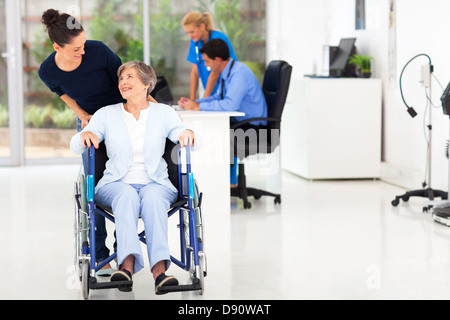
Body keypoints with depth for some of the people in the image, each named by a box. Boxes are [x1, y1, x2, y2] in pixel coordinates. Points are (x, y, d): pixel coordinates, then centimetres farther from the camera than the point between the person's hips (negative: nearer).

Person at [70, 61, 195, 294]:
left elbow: (189, 141, 3)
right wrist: (85, 135, -19)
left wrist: (187, 133, -22)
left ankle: (159, 268, -53)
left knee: (153, 196, -36)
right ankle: (128, 263, -54)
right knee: (127, 195, -36)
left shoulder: (163, 113, 13)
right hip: (116, 184, 0)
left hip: (156, 183, 0)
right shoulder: (107, 114, 12)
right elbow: (75, 147, 4)